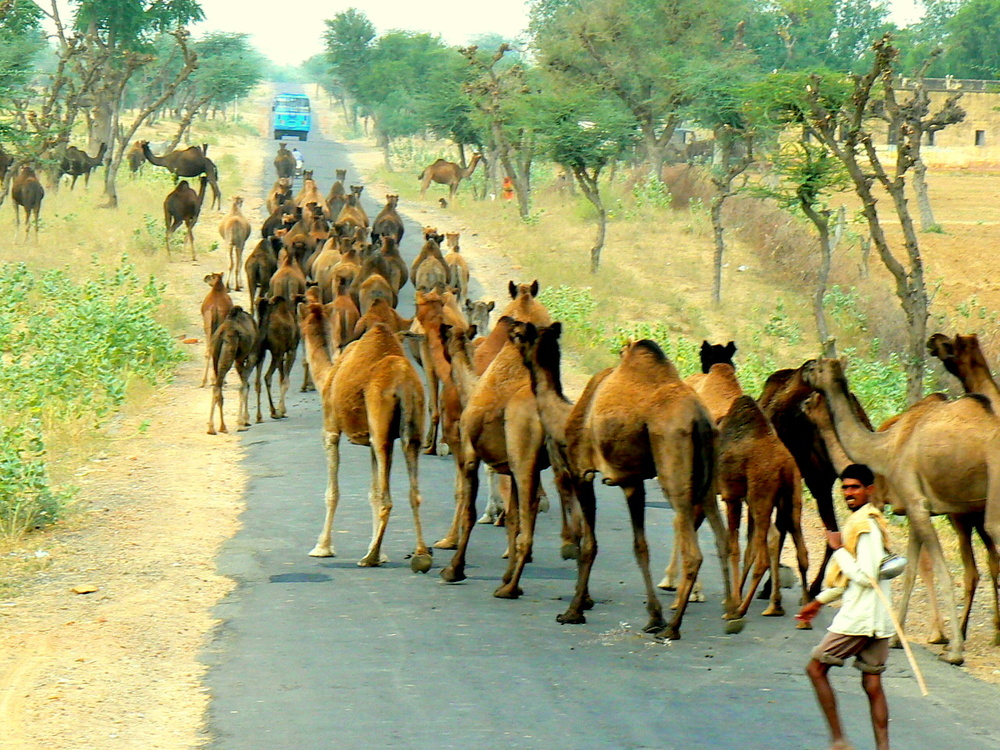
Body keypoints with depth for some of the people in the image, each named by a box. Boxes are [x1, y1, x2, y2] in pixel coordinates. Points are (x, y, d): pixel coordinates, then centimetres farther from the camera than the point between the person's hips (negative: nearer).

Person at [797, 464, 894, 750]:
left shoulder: (865, 525, -14)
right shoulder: (859, 521, 17)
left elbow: (865, 576, -22)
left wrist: (839, 549, -12)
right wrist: (819, 601, 31)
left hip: (858, 617, -9)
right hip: (878, 618, 9)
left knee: (816, 668, 0)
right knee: (872, 683, 8)